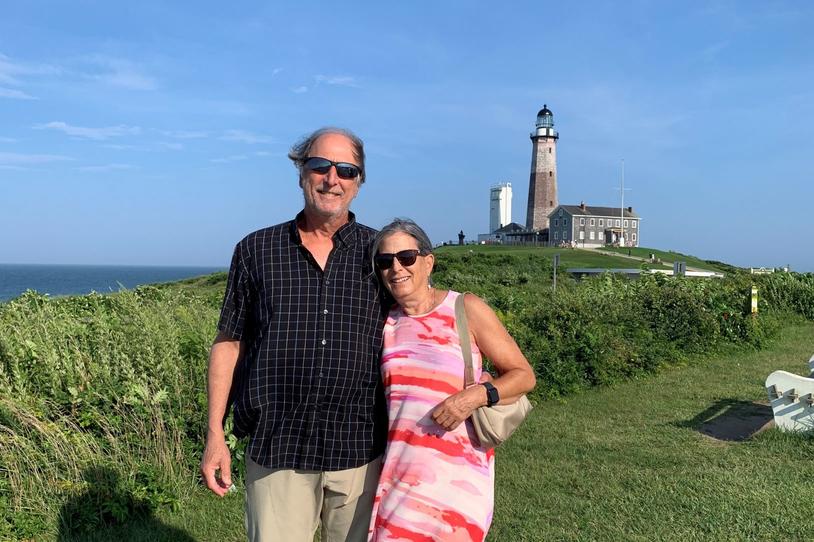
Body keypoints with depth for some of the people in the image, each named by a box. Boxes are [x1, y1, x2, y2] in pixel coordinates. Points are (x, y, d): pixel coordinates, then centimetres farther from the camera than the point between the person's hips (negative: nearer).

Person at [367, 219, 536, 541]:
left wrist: (477, 395, -20)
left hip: (455, 471, -4)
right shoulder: (385, 324, 7)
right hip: (399, 464, 4)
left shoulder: (467, 310, -5)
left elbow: (524, 375, -3)